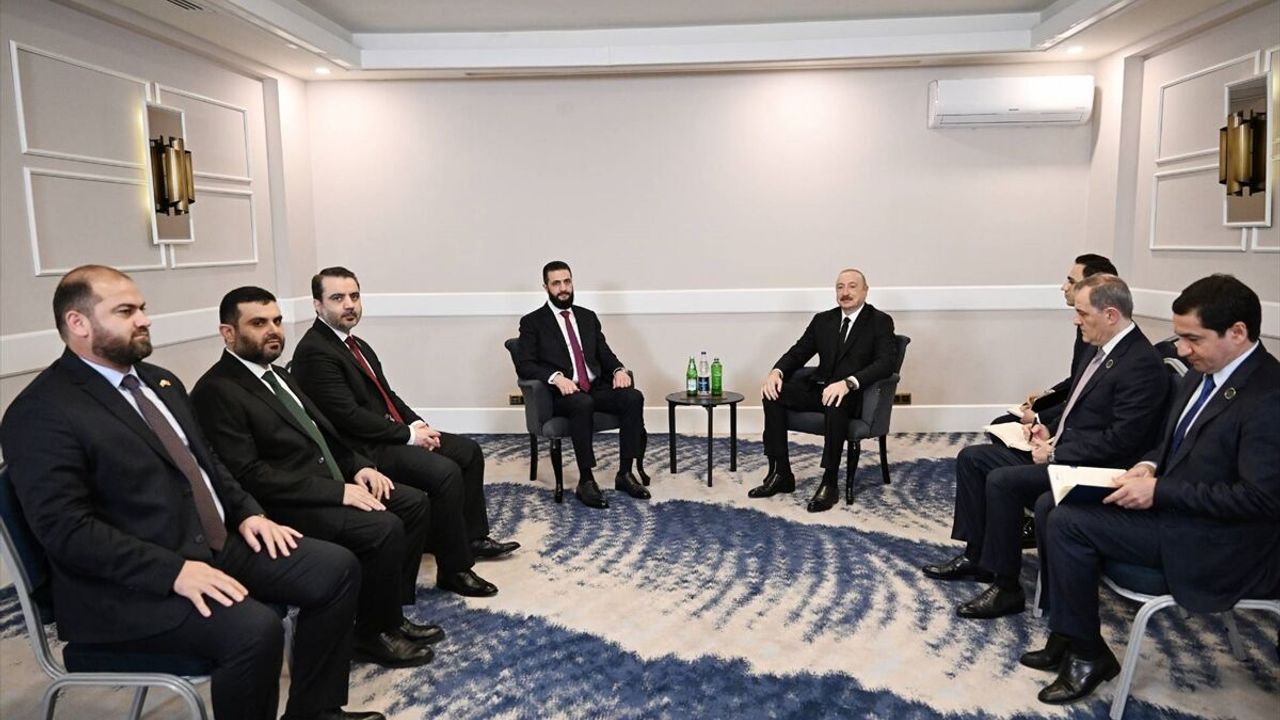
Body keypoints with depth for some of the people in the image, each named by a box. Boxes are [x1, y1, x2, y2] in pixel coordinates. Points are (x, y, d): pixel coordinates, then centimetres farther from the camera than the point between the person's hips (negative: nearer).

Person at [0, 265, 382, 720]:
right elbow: (65, 529, -19)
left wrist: (248, 513, 4)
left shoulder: (159, 381, 14)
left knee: (337, 568, -3)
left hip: (218, 544, 9)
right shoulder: (40, 412, -12)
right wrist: (174, 571, -26)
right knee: (254, 628, -31)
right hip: (131, 583, -8)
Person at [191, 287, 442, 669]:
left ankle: (390, 612, 12)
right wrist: (338, 490, -23)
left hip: (329, 483, 10)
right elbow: (249, 475, -22)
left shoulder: (276, 374, 15)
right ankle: (374, 633, -2)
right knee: (384, 528, -24)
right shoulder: (216, 391, -14)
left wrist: (358, 466, 1)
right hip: (286, 505, -9)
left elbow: (320, 432, 20)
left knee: (413, 503, 2)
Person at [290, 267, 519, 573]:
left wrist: (418, 425, 0)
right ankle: (455, 567, -11)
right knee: (445, 472, -26)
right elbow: (349, 416, -22)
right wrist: (409, 434, -16)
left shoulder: (357, 344, 13)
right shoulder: (314, 351, -17)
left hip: (392, 433, 10)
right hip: (365, 449, -10)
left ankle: (474, 537, 20)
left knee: (469, 451, 10)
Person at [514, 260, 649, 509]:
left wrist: (619, 370, -8)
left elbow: (605, 354, 15)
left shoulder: (588, 317, 19)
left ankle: (625, 474, -17)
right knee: (583, 403, -38)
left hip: (597, 388, 5)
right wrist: (556, 377, -23)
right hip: (562, 394, -5)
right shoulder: (532, 322, 4)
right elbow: (524, 365, -6)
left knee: (634, 397, -24)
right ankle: (586, 482, -30)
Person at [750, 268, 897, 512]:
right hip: (819, 388, 6)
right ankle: (780, 474, -14)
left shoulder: (880, 322, -2)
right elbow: (798, 353, 12)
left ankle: (830, 482, -28)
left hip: (854, 394, -5)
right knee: (773, 393, -18)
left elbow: (886, 362, -17)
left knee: (835, 404, -39)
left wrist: (848, 383, -33)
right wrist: (777, 371, -12)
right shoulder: (823, 320, 13)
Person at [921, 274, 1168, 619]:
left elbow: (1121, 439, -24)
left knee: (1002, 481, -27)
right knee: (971, 457, 4)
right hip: (1059, 449, 10)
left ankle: (1006, 586, -13)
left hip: (1090, 469, -10)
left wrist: (1055, 453, -18)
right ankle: (975, 555, 11)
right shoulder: (1102, 350, 10)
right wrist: (1050, 431, 4)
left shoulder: (1143, 364, -19)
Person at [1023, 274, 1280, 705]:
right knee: (1052, 504, 2)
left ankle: (1087, 653, 1)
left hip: (1216, 543, -10)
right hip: (1172, 503, 10)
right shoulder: (1203, 373, 6)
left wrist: (1158, 490, -24)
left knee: (1068, 522, -18)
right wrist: (1149, 466, -2)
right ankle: (1066, 637, 9)